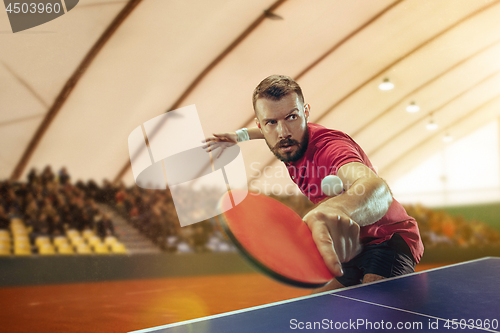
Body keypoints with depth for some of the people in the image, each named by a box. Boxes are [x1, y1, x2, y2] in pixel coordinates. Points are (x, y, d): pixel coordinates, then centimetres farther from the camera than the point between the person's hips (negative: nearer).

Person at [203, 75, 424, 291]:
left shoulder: (330, 147, -33)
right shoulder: (295, 141, -7)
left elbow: (377, 189, -57)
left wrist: (338, 209, -78)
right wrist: (240, 135, 10)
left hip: (389, 238, -8)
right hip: (352, 245, 8)